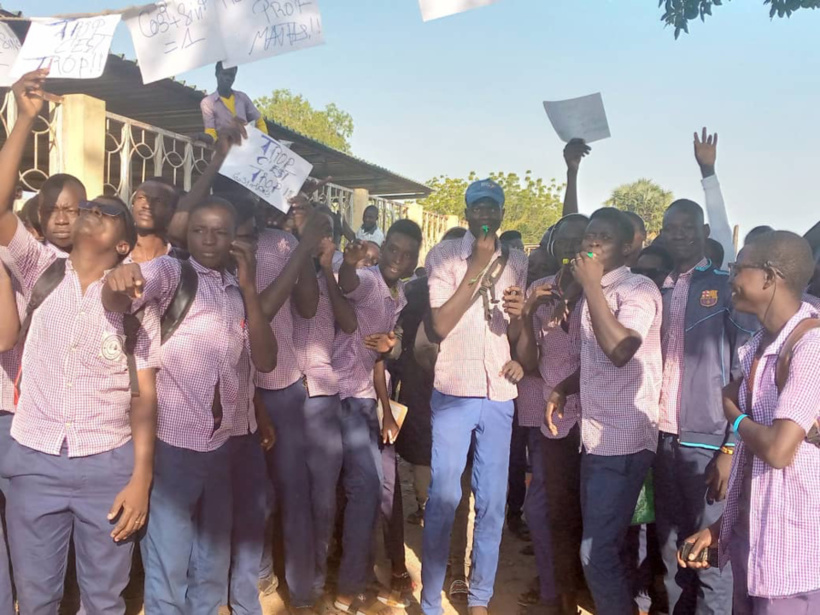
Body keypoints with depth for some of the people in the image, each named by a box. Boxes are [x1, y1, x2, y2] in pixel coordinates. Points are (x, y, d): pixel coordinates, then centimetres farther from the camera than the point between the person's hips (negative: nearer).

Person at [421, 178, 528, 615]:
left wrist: (518, 314, -12)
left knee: (492, 502, 7)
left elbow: (515, 336, 11)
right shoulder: (443, 255, -2)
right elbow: (441, 325, -12)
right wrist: (478, 268, -14)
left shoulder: (517, 262, 9)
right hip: (454, 391, -3)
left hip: (500, 394, 3)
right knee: (443, 498, 0)